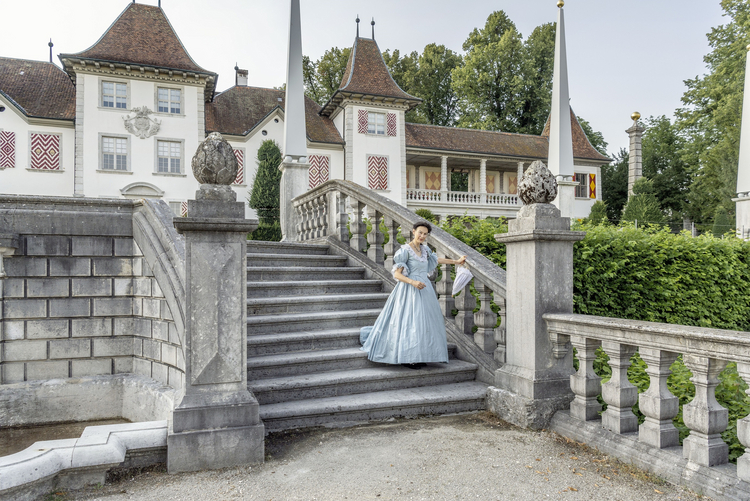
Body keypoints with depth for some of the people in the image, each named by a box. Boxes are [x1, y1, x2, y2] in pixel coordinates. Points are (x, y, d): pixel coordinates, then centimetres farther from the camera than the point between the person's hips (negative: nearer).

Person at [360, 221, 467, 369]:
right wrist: (413, 282, -28)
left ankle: (418, 357, 16)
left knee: (424, 322, 8)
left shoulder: (424, 249, 10)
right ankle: (407, 359, -2)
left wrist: (456, 261, 37)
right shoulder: (405, 250, -11)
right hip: (410, 291, -8)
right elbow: (397, 274, -14)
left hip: (424, 290, 8)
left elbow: (436, 260, 30)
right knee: (410, 321, -10)